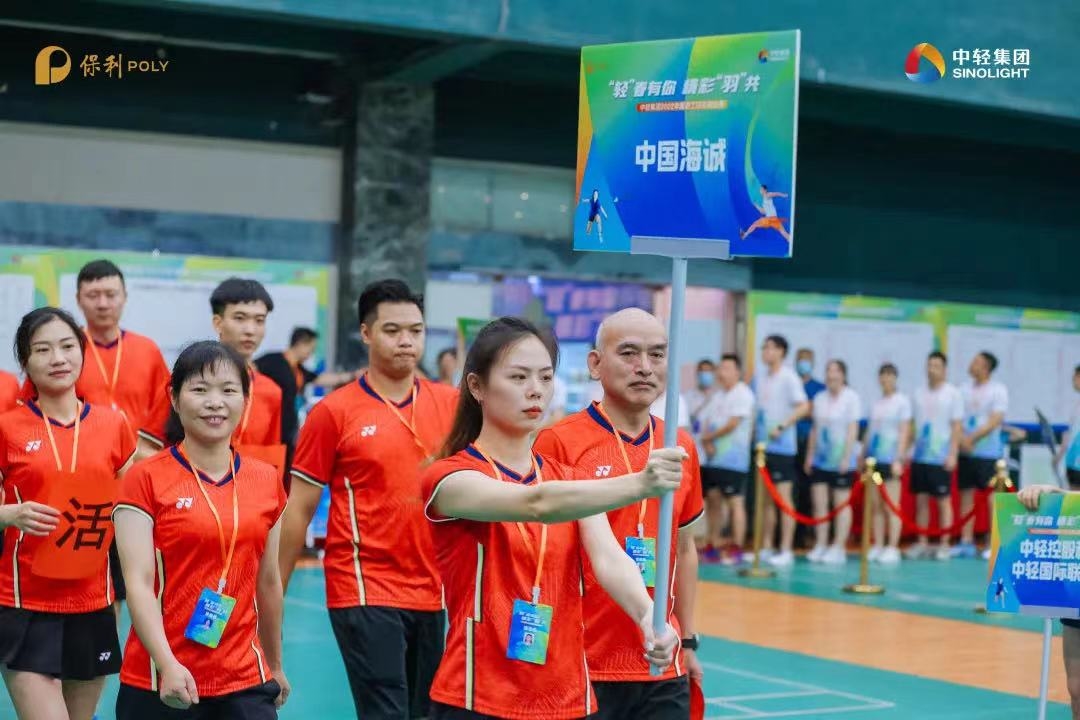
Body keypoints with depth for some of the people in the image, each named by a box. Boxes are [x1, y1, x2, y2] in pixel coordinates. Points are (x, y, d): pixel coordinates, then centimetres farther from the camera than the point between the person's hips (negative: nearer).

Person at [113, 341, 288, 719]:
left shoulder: (267, 481, 7)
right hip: (159, 685, -3)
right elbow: (138, 583, -12)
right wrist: (168, 664, -24)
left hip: (245, 682, 3)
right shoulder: (146, 479, -4)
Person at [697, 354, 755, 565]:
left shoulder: (743, 394, -7)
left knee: (735, 502, -7)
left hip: (733, 459, -8)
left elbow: (733, 424, -14)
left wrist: (710, 436, -4)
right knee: (713, 500, 9)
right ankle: (713, 546, 16)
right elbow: (705, 423, 14)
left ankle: (737, 550, -5)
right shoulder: (717, 395, 17)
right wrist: (707, 442, -5)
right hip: (713, 458, 8)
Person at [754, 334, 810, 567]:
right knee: (766, 499, 11)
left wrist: (781, 427, -20)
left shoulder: (788, 378, -8)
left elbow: (804, 407, -15)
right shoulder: (760, 379, 12)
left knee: (783, 497, -4)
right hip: (762, 444, 7)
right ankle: (765, 548, 17)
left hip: (781, 446, -7)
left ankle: (786, 551, -2)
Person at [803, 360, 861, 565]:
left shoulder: (851, 397, -6)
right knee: (819, 503, 3)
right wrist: (809, 455, 9)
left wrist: (846, 457, -15)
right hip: (820, 459, 5)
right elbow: (815, 429, 13)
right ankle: (820, 546, 9)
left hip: (840, 461, -5)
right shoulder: (819, 398, 9)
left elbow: (852, 429, -9)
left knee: (842, 504, 1)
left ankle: (838, 548, 4)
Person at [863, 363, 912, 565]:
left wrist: (899, 458, -13)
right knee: (876, 506, 7)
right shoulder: (877, 403, 14)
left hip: (890, 458, -6)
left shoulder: (902, 401, -3)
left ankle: (892, 548, -1)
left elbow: (904, 431, -6)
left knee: (891, 506, -4)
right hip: (874, 457, 6)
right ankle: (877, 547, 11)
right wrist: (863, 455, 15)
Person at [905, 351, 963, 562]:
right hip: (920, 456, 4)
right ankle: (922, 544, 14)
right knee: (921, 500, 7)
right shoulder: (919, 394, 9)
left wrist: (952, 455, -12)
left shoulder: (952, 394, -3)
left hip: (940, 457, -4)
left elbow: (956, 427, -6)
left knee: (943, 501, 1)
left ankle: (944, 545, 6)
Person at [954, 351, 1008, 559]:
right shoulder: (965, 389, 10)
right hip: (965, 451, 5)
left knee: (992, 495, -4)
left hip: (988, 451, -5)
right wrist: (962, 439, -10)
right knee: (966, 494, 6)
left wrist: (972, 438, -16)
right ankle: (966, 542, 10)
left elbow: (995, 421, -12)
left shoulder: (998, 390, -4)